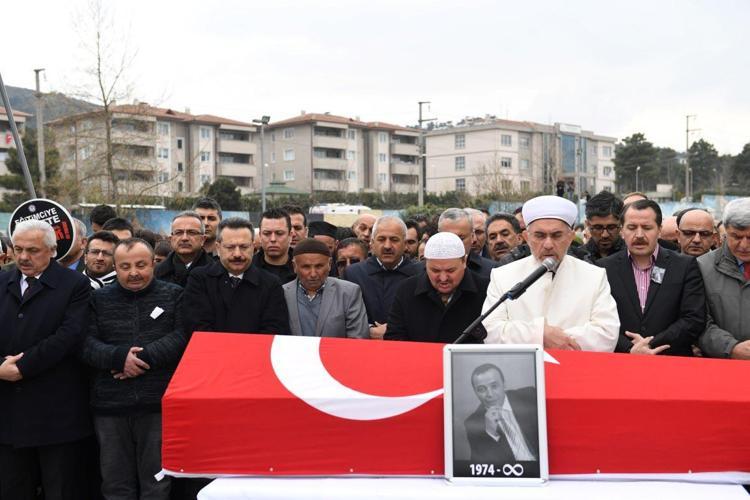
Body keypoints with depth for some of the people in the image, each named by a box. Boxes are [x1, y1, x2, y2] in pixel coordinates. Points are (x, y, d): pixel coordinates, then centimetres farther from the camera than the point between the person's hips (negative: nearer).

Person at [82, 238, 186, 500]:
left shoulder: (174, 295, 5)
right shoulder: (99, 299, 10)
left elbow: (182, 337, -7)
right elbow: (86, 343, 1)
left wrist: (143, 357, -16)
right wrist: (119, 357, -17)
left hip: (159, 405, -2)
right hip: (110, 407, 2)